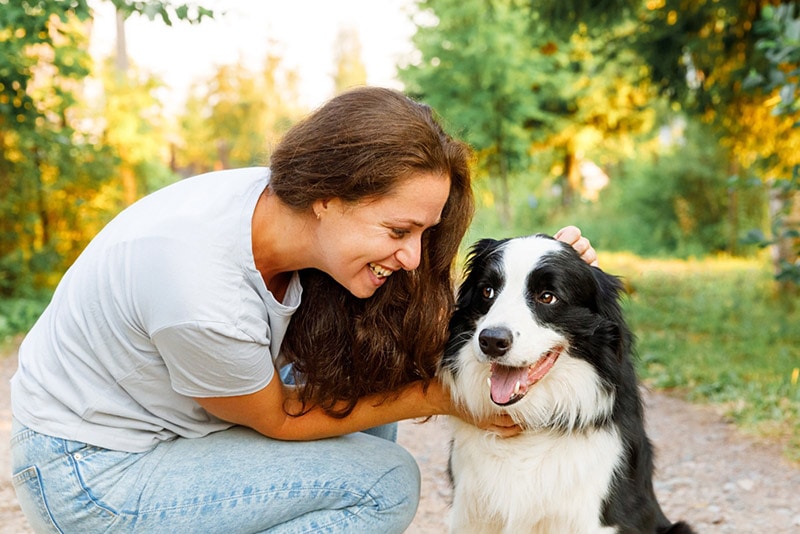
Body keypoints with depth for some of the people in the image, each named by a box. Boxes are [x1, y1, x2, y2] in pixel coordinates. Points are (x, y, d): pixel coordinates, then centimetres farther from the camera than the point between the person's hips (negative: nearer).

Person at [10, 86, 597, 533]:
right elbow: (278, 418, -16)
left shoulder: (287, 200, -13)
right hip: (85, 475, -8)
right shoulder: (205, 295, -36)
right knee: (387, 482, -15)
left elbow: (427, 324, -3)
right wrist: (444, 397, -15)